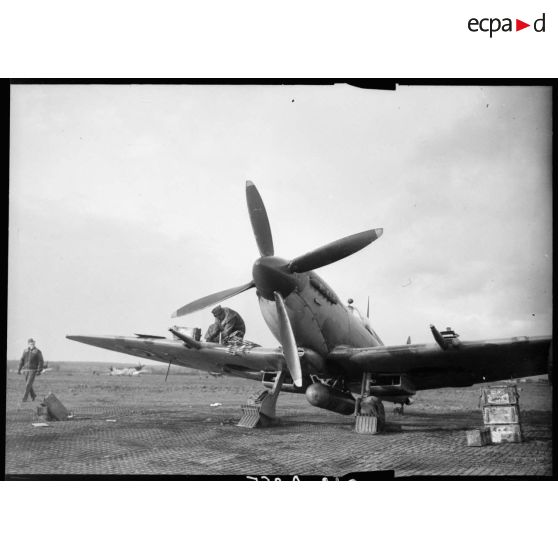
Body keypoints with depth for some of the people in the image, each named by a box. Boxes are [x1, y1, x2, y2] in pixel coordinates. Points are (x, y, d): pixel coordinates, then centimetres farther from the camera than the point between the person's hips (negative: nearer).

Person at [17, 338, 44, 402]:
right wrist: (19, 369, 4)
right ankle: (33, 395, 31)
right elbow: (22, 360, 9)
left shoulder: (38, 352, -8)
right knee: (28, 384, 9)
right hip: (26, 370, 5)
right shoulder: (25, 351, 6)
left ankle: (25, 397, -7)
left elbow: (41, 362, -10)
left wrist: (39, 371, -19)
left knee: (28, 384, -13)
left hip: (33, 370, -5)